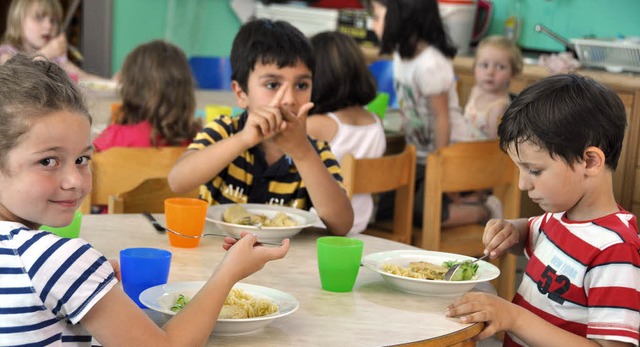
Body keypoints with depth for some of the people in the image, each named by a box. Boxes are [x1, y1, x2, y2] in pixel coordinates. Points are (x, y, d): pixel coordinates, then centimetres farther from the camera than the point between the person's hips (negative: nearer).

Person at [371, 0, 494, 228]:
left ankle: (486, 211, 9)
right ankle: (459, 203, 14)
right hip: (417, 156, 9)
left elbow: (441, 119, -22)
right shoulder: (402, 54, 0)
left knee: (422, 214, -14)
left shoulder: (430, 65, -27)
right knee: (380, 207, 5)